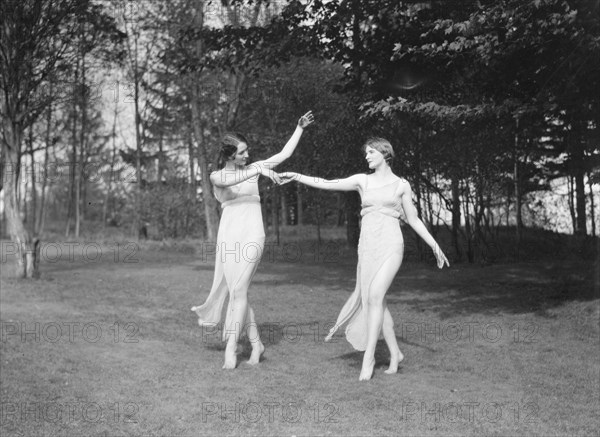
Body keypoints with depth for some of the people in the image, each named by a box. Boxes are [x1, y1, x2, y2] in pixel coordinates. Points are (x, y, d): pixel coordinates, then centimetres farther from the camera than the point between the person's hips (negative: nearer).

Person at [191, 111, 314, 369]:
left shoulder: (252, 168, 11)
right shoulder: (216, 176, 5)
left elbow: (284, 155, 13)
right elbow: (228, 181, -19)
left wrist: (299, 128, 10)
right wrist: (258, 171, -29)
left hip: (252, 236, -1)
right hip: (229, 236, 1)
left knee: (238, 291, -7)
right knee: (235, 291, 1)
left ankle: (230, 349, -3)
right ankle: (255, 342, 16)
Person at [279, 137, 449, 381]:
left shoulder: (401, 185, 8)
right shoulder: (362, 180, 12)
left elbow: (413, 219, 13)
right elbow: (326, 184, 6)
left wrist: (435, 246, 9)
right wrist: (296, 176, -3)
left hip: (391, 246, -3)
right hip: (367, 247, 3)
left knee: (375, 296, -18)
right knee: (376, 301, 4)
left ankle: (368, 357, -15)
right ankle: (395, 353, 18)